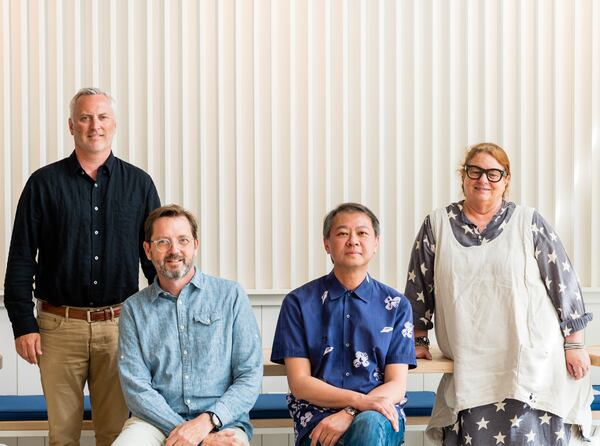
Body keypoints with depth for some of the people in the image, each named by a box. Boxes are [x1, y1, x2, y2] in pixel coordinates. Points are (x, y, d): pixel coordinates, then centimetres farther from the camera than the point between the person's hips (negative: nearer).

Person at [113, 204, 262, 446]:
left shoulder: (231, 295, 7)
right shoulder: (134, 309, 9)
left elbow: (250, 376, 2)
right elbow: (135, 387, 0)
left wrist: (207, 421, -14)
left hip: (221, 423, -1)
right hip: (157, 422, 2)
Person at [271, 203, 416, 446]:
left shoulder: (396, 305, 10)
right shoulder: (298, 303, 7)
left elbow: (396, 386, 3)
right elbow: (299, 383, 0)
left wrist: (350, 413, -16)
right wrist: (359, 400, -16)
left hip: (380, 418, 1)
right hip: (317, 417, -1)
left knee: (369, 426, -36)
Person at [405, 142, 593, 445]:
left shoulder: (529, 224, 3)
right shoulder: (436, 226, 8)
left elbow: (564, 283, 3)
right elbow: (419, 287, 13)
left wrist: (574, 345, 1)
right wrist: (419, 341, 12)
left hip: (533, 363, -1)